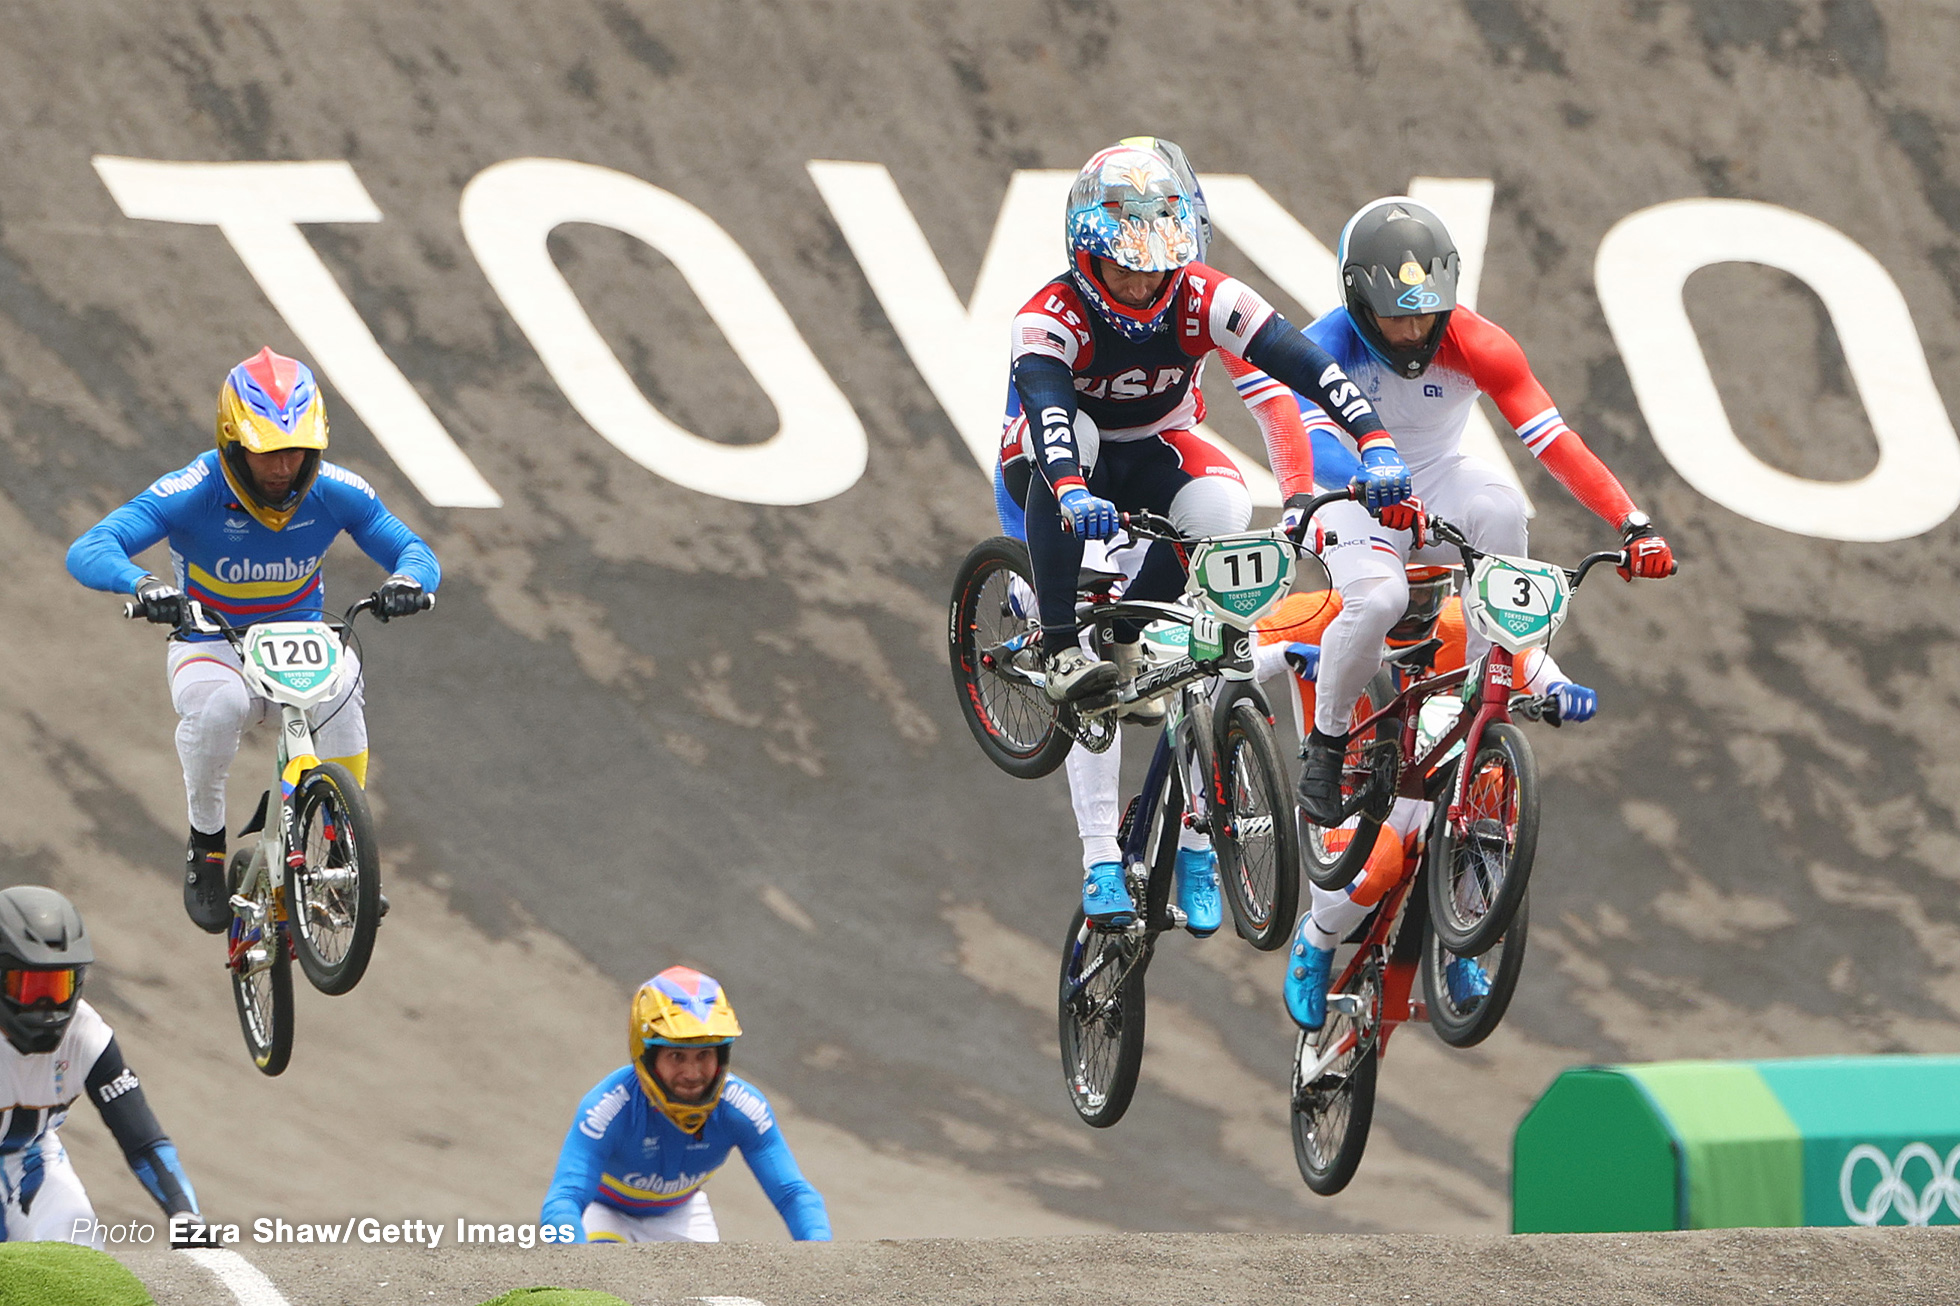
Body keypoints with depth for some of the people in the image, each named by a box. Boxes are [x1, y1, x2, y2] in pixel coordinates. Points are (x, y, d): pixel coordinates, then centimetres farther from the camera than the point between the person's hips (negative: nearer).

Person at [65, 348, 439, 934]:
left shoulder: (337, 492, -11)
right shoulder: (192, 494, -21)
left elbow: (413, 551, -6)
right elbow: (87, 550, -28)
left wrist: (408, 579, -32)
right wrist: (143, 584, -51)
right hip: (211, 648, -2)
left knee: (340, 687, -34)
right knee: (219, 704, -38)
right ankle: (206, 846, -13)